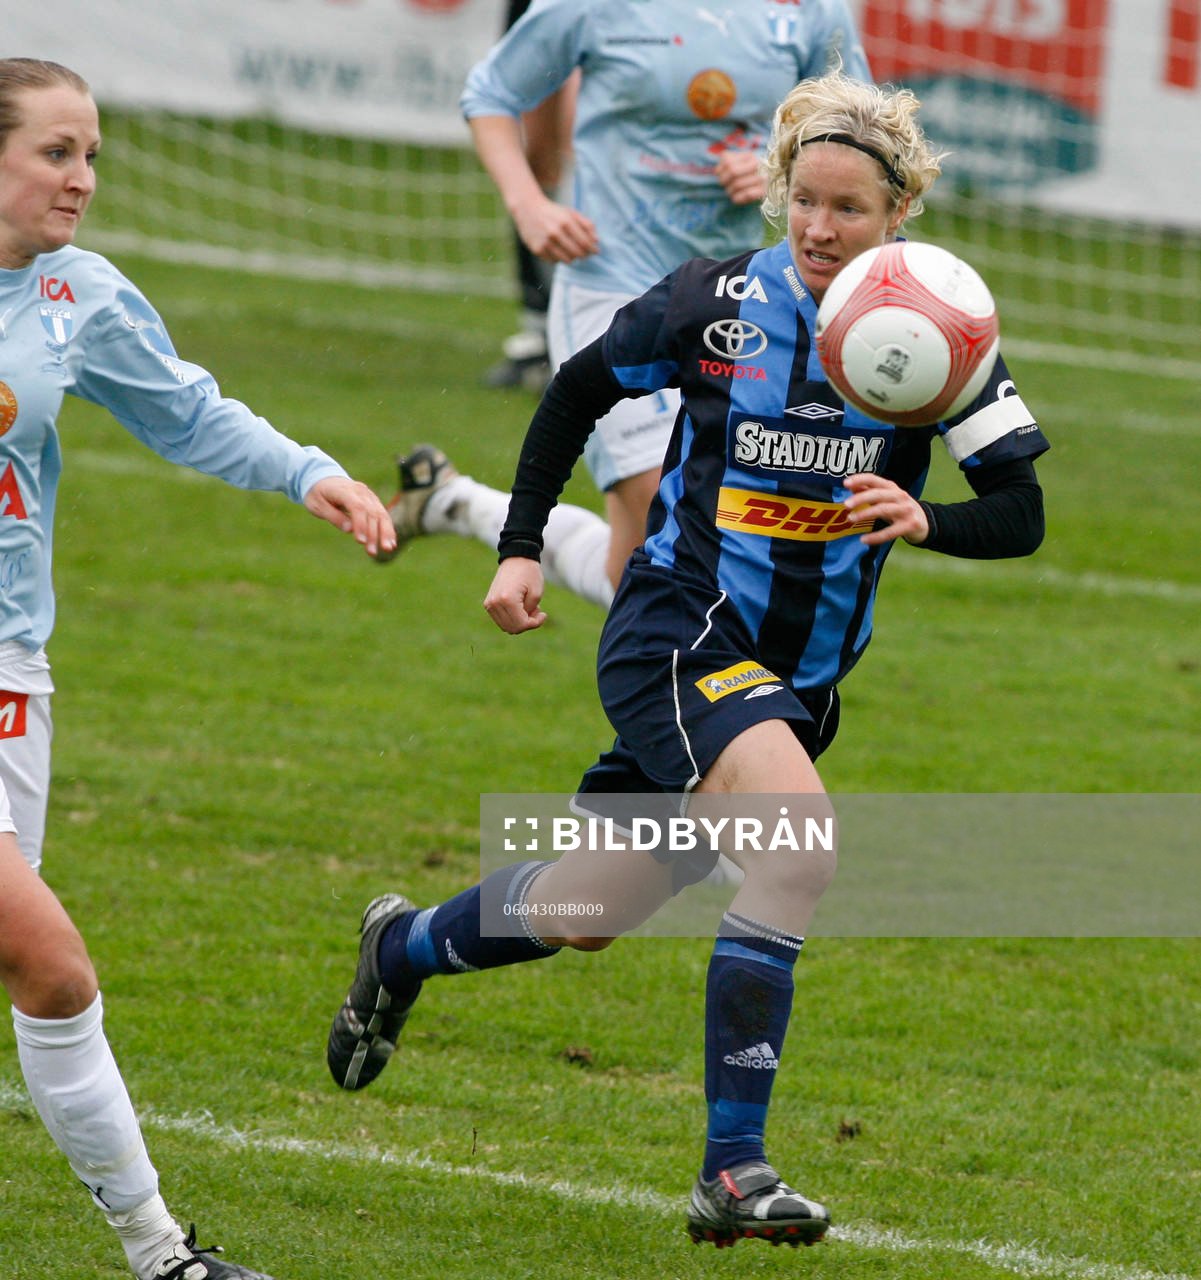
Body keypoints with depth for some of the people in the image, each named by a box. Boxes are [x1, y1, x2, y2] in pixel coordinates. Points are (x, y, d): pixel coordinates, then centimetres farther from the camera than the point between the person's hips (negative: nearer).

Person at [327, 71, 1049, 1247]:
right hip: (678, 634, -4)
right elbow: (579, 391, 8)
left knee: (588, 917, 16)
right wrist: (520, 550, 4)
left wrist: (924, 520, -27)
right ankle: (731, 1171, -25)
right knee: (801, 840, -30)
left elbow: (1021, 512, -7)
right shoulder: (716, 304, -9)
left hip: (798, 677, 4)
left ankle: (403, 948, 49)